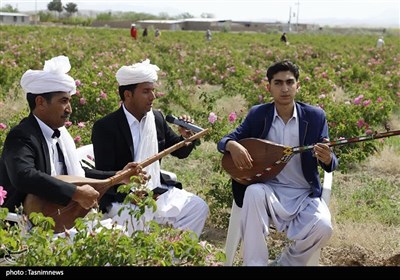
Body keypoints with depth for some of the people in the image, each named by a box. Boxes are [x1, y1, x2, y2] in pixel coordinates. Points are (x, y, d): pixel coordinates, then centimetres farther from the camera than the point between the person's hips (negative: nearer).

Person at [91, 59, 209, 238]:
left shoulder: (157, 118, 7)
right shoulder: (104, 127, -10)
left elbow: (180, 152, 17)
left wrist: (186, 137, -5)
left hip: (157, 192, 6)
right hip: (123, 199, -6)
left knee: (198, 207, -9)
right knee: (138, 223, -33)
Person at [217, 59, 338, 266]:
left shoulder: (315, 116, -2)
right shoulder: (257, 114, 0)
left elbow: (330, 164, -1)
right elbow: (225, 141, 4)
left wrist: (327, 159, -27)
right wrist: (232, 145, -22)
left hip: (304, 194, 0)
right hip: (269, 189, 0)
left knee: (323, 227, -28)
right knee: (254, 192, -34)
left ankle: (285, 263, 0)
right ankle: (254, 263, -23)